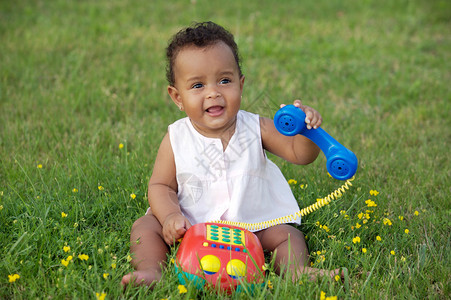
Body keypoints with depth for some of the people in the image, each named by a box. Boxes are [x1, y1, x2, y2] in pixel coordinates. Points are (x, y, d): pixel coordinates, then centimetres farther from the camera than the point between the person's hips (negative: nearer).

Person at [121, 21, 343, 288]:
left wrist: (306, 130, -30)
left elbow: (300, 154, -7)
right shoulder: (176, 139, -6)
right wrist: (171, 215, -22)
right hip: (191, 226, 0)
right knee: (146, 227, -17)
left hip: (253, 225, 0)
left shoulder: (256, 129, -6)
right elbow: (161, 186, -1)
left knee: (288, 235, -19)